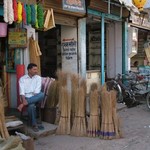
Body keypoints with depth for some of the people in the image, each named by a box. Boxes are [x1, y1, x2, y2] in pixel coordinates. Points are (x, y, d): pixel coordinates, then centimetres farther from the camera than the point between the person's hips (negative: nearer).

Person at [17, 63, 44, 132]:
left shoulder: (38, 78, 6)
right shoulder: (22, 79, 4)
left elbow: (37, 91, -6)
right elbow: (22, 91, -6)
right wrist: (24, 100, -26)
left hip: (35, 97, 2)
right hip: (26, 97, -2)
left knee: (42, 94, -35)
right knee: (31, 106, -37)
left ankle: (23, 104, -33)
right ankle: (34, 124, -23)